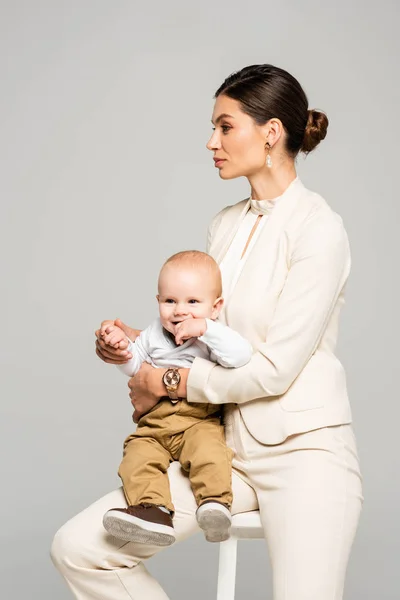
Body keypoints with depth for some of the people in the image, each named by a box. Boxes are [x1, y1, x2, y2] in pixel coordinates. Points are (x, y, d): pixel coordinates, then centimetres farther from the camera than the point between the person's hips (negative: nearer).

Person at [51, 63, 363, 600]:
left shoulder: (318, 228, -12)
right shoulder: (225, 225, 12)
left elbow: (274, 369, -17)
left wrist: (165, 381, -8)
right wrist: (142, 344, 2)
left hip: (304, 450, -6)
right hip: (228, 446, 7)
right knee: (78, 548, -6)